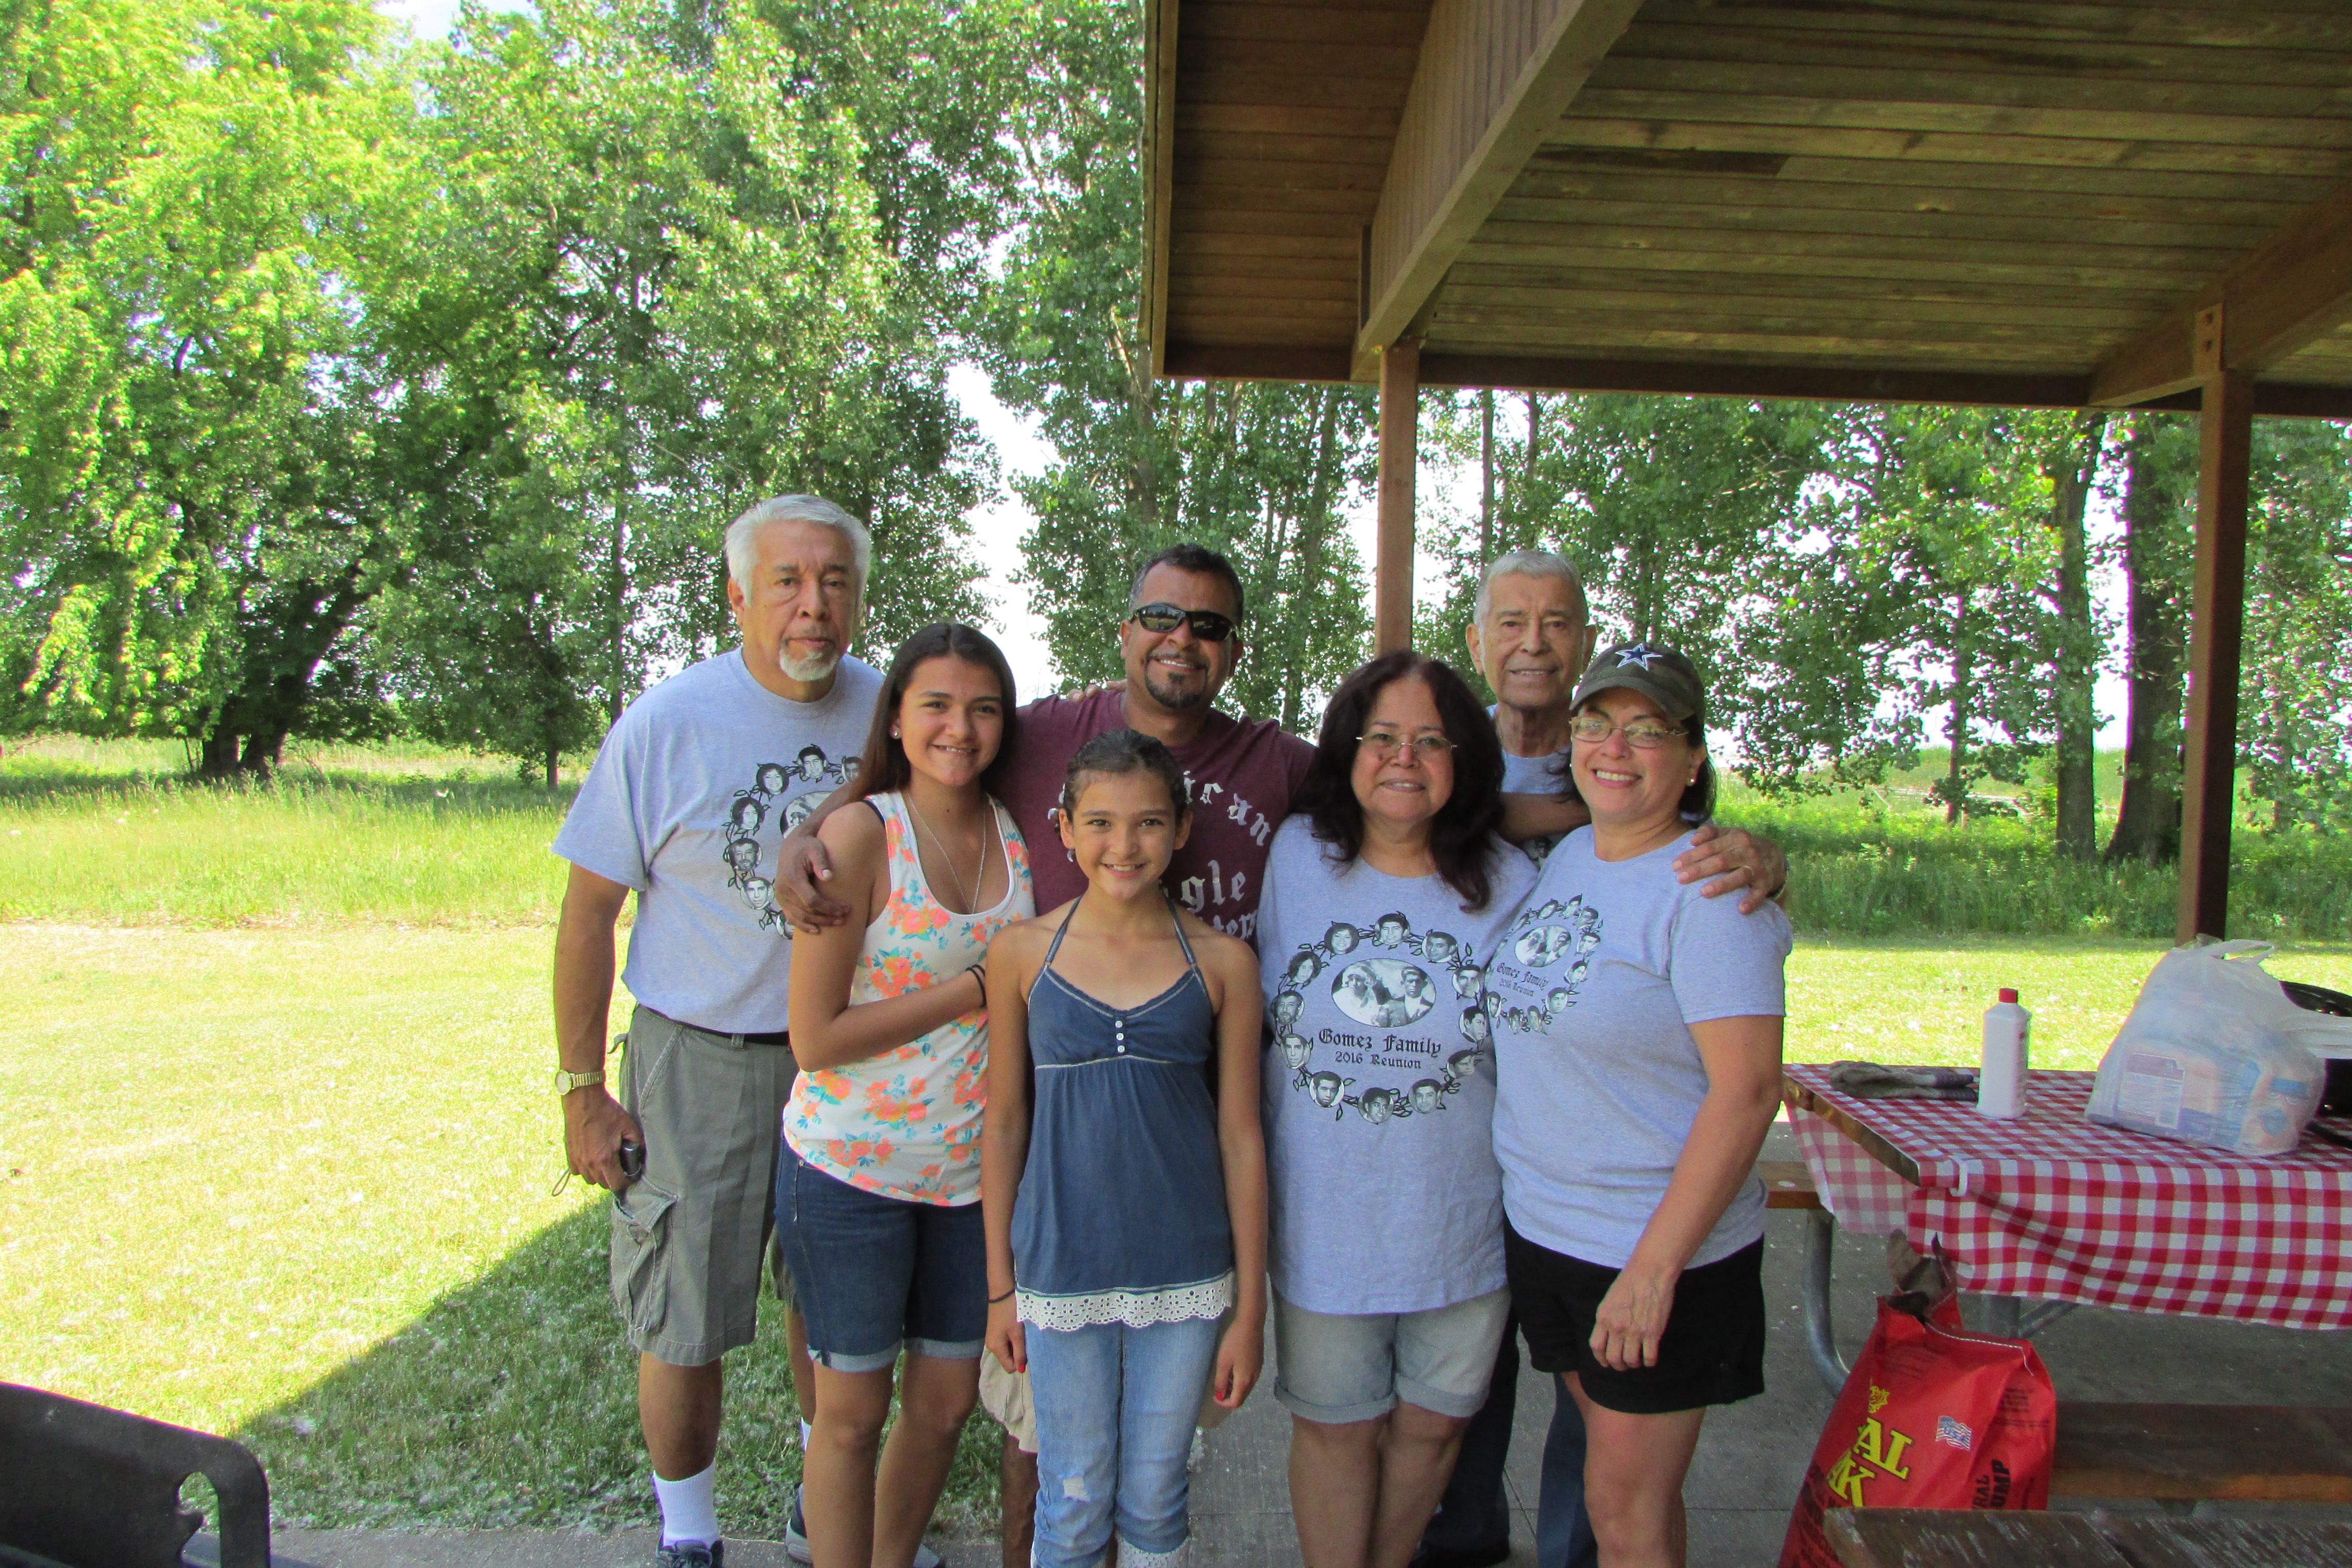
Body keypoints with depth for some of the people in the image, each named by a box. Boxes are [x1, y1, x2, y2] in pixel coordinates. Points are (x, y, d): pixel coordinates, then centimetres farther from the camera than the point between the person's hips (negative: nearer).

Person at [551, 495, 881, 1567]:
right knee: (684, 1322, 7)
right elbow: (589, 912, -7)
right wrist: (582, 1089, -7)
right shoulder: (666, 724, -14)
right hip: (702, 1056, -3)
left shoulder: (889, 712, -4)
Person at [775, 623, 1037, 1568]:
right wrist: (976, 986, -17)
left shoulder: (1019, 833, 0)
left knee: (947, 1401, 17)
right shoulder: (862, 832, -14)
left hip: (978, 1169, 5)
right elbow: (815, 1038, -16)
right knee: (853, 1412, 10)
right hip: (851, 1168, -4)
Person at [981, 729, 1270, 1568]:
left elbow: (1240, 1135, -1)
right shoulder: (1022, 951, -4)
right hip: (1060, 1269, 0)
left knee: (1155, 1498, 15)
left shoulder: (1222, 960, -5)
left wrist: (1250, 1307, 1)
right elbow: (1005, 1124, 2)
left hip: (1187, 1274, 0)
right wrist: (1000, 1286, 5)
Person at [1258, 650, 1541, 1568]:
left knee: (1432, 1422, 17)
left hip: (1461, 1223, 1)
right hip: (1323, 1216, 0)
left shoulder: (1511, 887, -6)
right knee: (1335, 1425, 13)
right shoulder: (1297, 855, -4)